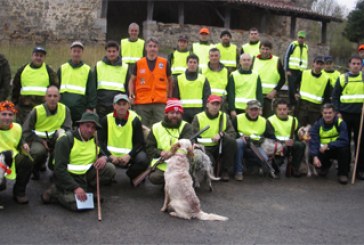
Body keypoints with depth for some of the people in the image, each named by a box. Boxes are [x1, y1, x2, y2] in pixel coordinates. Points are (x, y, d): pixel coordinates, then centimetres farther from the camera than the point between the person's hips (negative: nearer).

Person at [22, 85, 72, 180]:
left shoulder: (65, 109, -8)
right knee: (39, 151, -36)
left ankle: (53, 165, 0)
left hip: (55, 140, 2)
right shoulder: (36, 110, -13)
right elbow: (26, 131, -7)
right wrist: (41, 141, -17)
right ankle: (35, 168, 3)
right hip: (38, 139, -2)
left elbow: (68, 129, -9)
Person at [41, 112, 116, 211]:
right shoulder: (65, 140, -14)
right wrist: (75, 187, -27)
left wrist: (103, 158, -13)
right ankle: (56, 192, -1)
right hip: (68, 176, -6)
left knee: (110, 169, -15)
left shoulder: (95, 140, 5)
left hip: (86, 174, 6)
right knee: (78, 205, -30)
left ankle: (87, 189, -2)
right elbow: (59, 168, -18)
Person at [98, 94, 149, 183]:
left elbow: (140, 143, -3)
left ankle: (132, 176, 6)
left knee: (143, 160, -30)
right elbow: (100, 141, -1)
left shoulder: (135, 120, -2)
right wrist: (110, 156, -17)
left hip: (129, 156, 0)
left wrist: (129, 156, -19)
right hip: (111, 155, 1)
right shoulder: (106, 120, 0)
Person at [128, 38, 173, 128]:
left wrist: (169, 96, 13)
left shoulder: (164, 63, 5)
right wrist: (131, 95, 0)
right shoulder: (139, 63, 4)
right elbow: (132, 80, 14)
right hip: (142, 102, 1)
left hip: (160, 102, 0)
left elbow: (170, 80, 16)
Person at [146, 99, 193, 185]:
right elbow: (149, 148, 7)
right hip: (162, 164, 0)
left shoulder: (186, 126, 4)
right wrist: (160, 153, -15)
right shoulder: (156, 127, 8)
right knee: (154, 177, -27)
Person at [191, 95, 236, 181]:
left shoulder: (225, 117, 5)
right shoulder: (198, 117, 0)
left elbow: (232, 134, -3)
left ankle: (225, 171, -14)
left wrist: (221, 134, -22)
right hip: (204, 148, -3)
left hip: (219, 147, 3)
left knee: (231, 141, -27)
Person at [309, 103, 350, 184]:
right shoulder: (317, 124, -9)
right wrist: (315, 157, -32)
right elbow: (313, 142, -18)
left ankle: (343, 173, -10)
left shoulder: (340, 123, -15)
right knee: (312, 158, -24)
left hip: (337, 150, -2)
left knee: (344, 148, -34)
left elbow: (344, 141, -27)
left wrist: (328, 145, -35)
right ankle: (325, 166, 17)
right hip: (323, 150, 2)